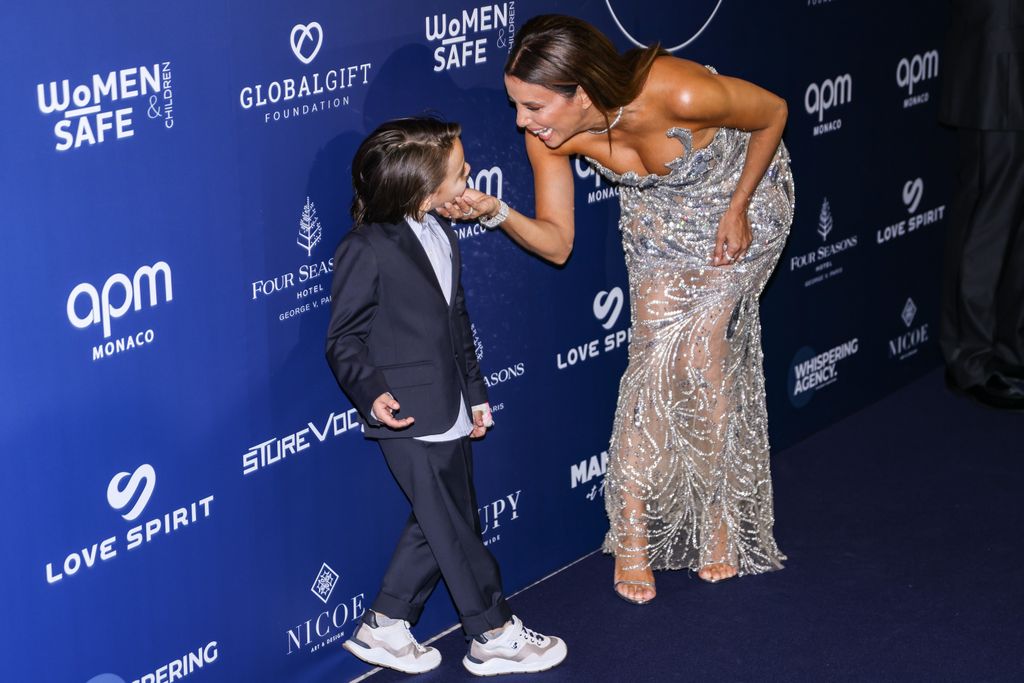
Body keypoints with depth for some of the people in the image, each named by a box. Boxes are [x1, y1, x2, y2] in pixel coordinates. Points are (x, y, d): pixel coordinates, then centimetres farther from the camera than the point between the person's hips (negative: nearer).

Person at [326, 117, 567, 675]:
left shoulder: (442, 236, 11)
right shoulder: (367, 250, -15)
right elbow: (344, 339, -12)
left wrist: (474, 392, 21)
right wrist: (371, 391, -26)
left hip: (448, 414, 9)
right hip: (410, 418, -9)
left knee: (439, 525, 14)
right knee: (456, 530, 1)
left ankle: (384, 627, 25)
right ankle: (494, 637, 14)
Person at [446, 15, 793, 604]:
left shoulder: (680, 94, -41)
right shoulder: (549, 134, -26)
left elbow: (773, 113, -20)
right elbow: (557, 244, -16)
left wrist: (737, 211, -14)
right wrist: (494, 211, -35)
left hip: (741, 196, -3)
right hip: (659, 214, 4)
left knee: (699, 351, -11)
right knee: (656, 352, -6)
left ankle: (719, 517, 9)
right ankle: (634, 536, 5)